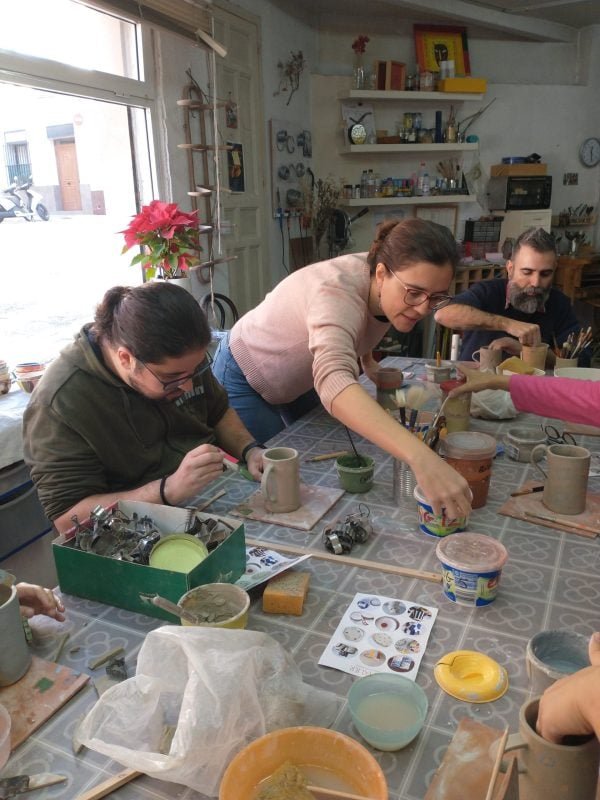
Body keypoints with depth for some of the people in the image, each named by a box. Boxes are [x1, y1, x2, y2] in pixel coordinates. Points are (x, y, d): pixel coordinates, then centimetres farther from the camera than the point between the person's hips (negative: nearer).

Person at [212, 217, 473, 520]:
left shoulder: (388, 290, -18)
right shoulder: (338, 291, -42)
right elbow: (333, 381, -63)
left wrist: (369, 363, -4)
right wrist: (421, 458, -72)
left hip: (300, 378, 7)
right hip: (245, 378, -7)